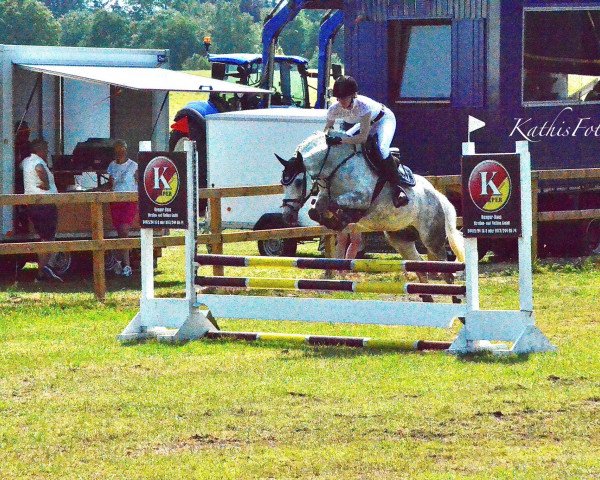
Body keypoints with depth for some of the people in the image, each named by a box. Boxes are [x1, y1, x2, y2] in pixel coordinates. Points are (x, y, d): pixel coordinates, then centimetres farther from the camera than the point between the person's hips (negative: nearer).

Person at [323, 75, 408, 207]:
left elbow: (363, 137, -42)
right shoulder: (334, 109, -25)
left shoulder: (363, 105, -41)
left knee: (381, 149, -32)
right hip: (359, 124, 7)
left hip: (384, 119, -7)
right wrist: (326, 137, -26)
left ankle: (396, 187, -27)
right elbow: (328, 127, -5)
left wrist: (340, 140, -50)